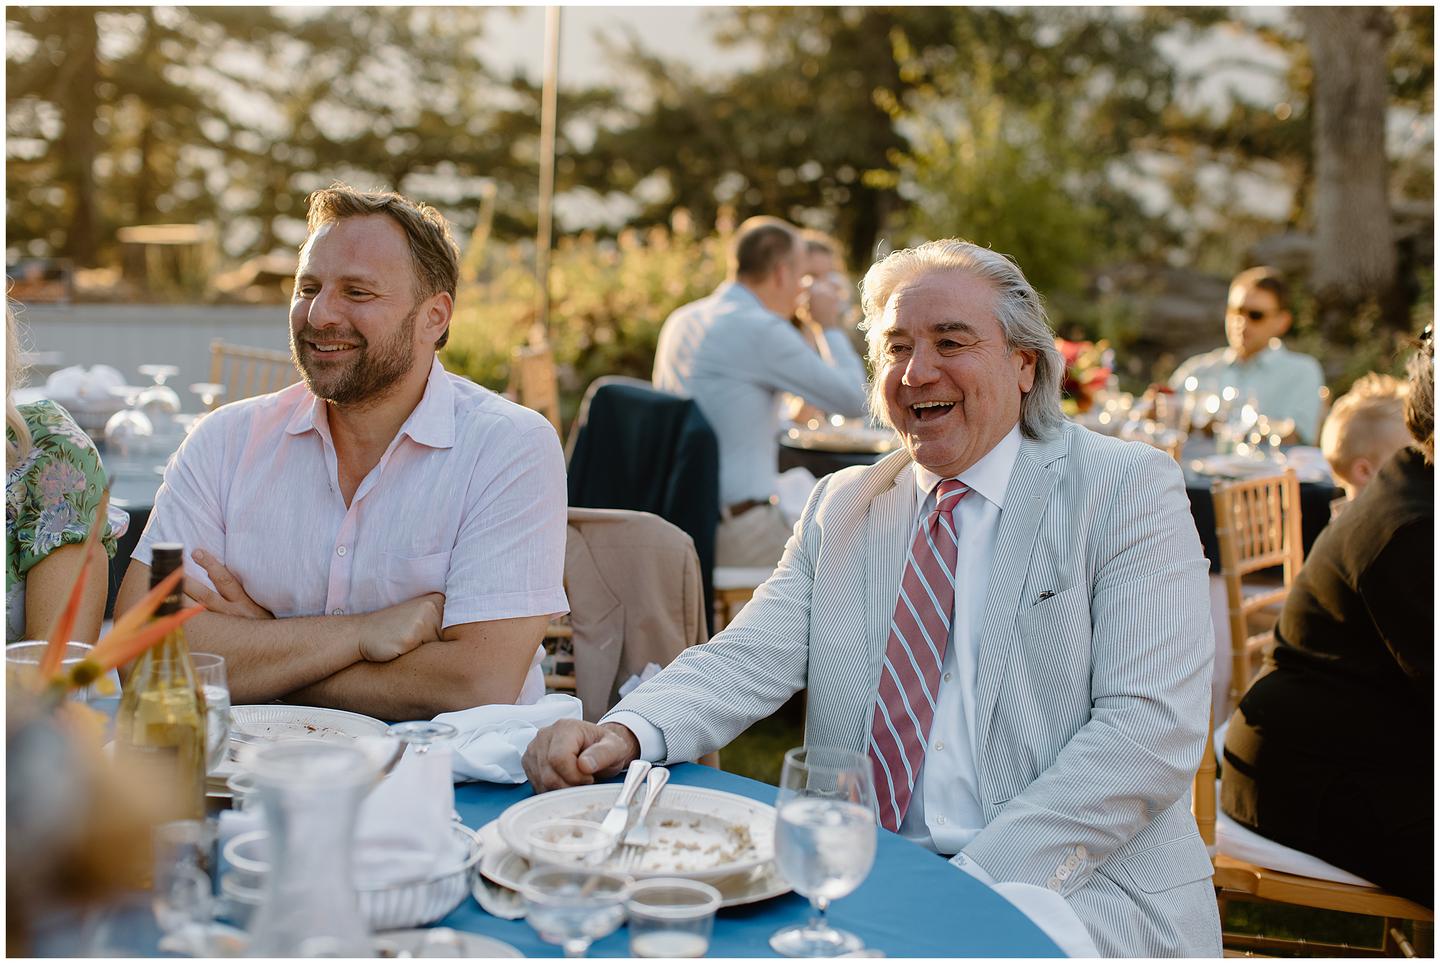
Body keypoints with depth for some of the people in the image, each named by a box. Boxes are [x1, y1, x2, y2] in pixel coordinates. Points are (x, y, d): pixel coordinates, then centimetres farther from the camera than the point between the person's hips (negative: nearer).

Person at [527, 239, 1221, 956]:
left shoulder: (1127, 489, 0)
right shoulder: (839, 507, 14)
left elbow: (1151, 731, -10)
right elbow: (749, 659, 1)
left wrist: (981, 881, -20)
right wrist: (624, 732, -21)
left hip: (1079, 892, -4)